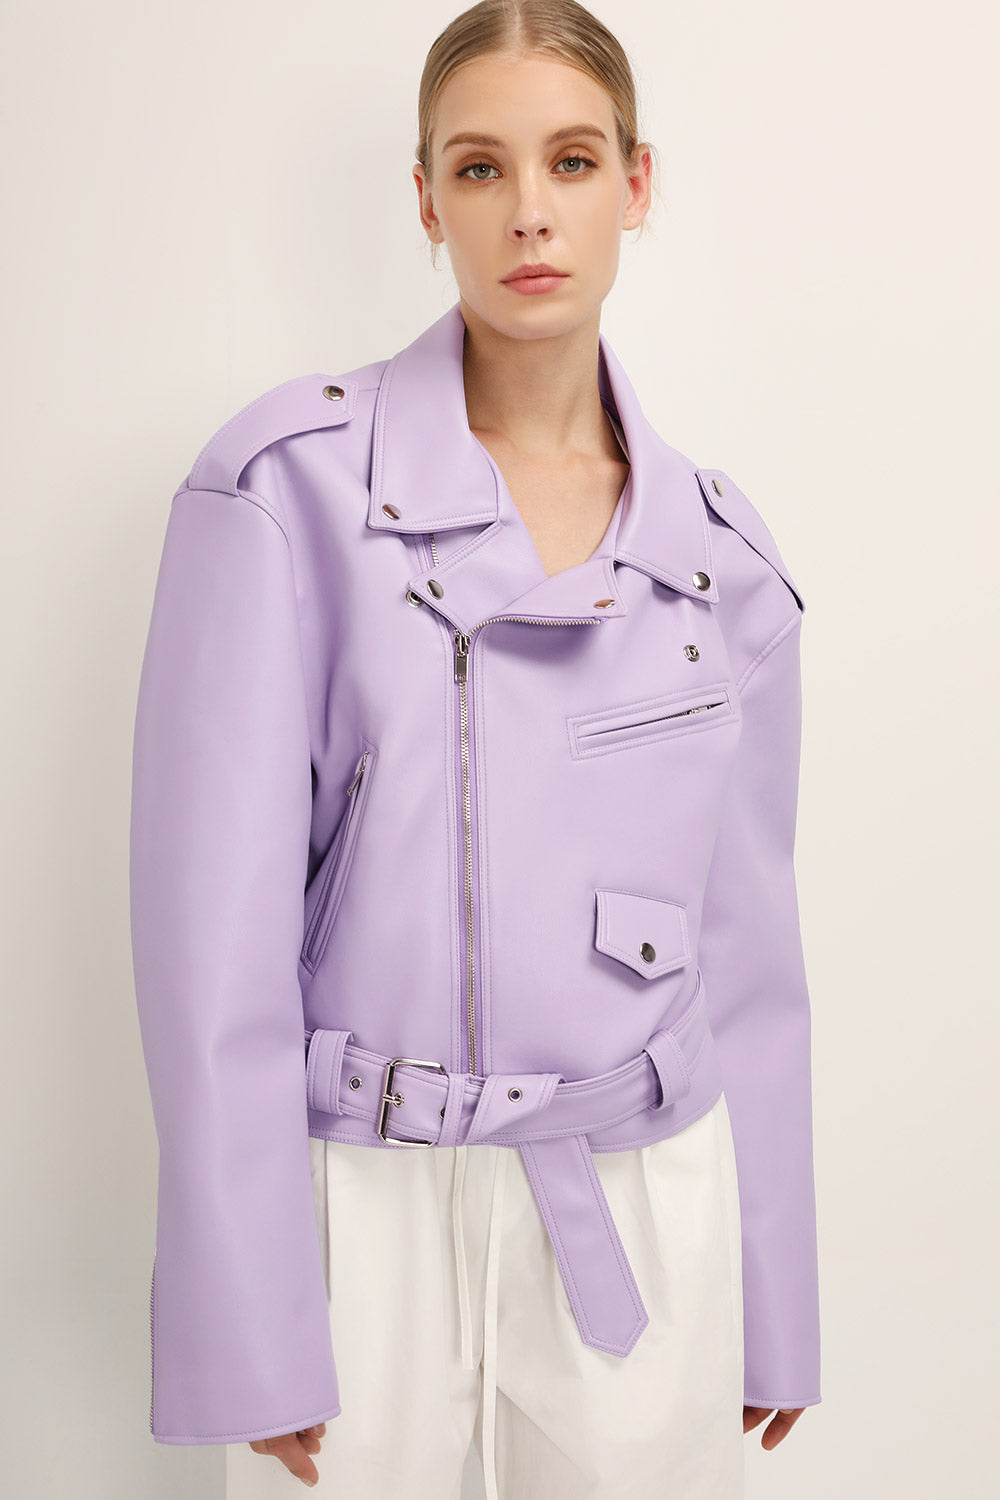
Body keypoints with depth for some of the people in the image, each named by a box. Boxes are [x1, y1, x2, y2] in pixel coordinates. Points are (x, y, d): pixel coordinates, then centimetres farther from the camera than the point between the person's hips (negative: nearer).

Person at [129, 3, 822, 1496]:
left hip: (646, 1212, 3)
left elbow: (747, 943, 8)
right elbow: (218, 925, -12)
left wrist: (773, 1305, 11)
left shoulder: (720, 554, 2)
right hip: (364, 1208, -3)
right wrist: (253, 1341, -12)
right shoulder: (293, 484, -10)